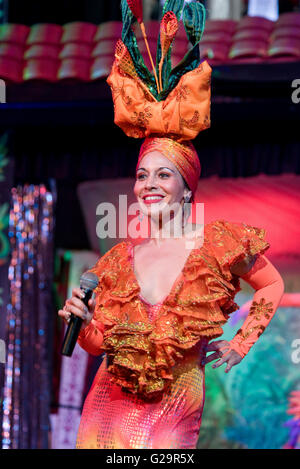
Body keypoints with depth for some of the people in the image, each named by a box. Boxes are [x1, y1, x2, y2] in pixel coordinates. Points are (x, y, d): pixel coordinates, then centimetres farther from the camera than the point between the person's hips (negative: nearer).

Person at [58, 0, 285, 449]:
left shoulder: (219, 244, -3)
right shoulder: (120, 258, 5)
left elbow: (274, 286, 11)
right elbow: (99, 344, 9)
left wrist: (240, 344, 7)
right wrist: (86, 322, -12)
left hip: (176, 408, -3)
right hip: (111, 406, 3)